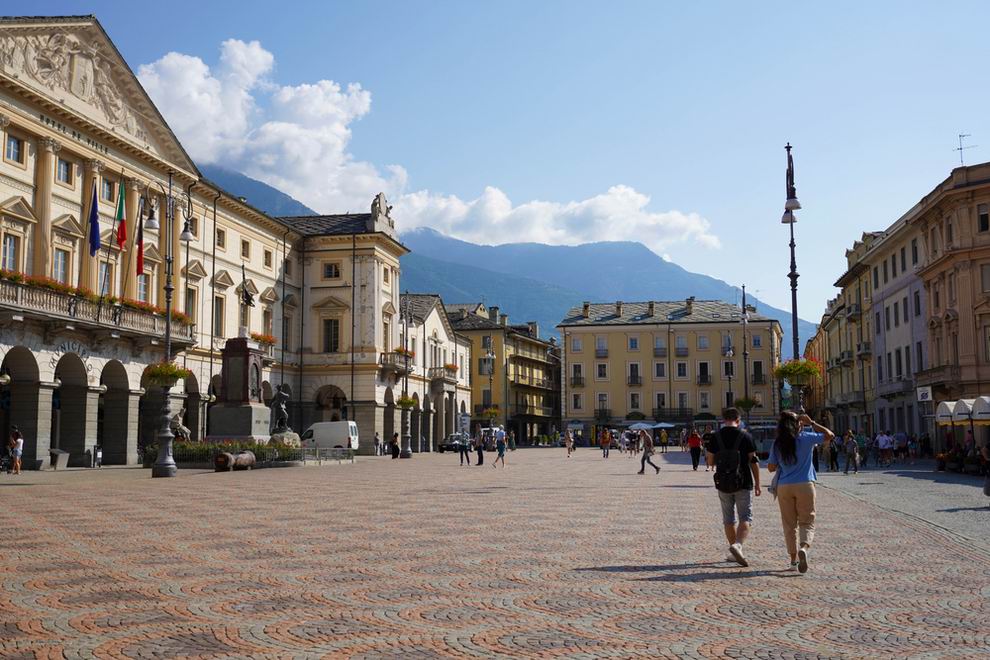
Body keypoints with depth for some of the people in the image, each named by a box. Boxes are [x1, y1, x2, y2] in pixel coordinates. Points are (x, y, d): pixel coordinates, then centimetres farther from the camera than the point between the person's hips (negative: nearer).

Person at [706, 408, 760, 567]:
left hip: (723, 483, 2)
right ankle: (738, 545, -21)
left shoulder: (715, 436, -1)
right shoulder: (745, 436, -5)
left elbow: (710, 461, 0)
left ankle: (736, 553, 18)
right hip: (743, 483, -2)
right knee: (745, 517, 1)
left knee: (728, 519, 13)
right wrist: (757, 484, 3)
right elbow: (753, 461, -4)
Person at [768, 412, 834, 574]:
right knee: (807, 522, 4)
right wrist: (812, 423, 12)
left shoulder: (777, 444, 2)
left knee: (789, 524, 11)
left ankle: (793, 559, 13)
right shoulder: (805, 438, -4)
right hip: (804, 485, -2)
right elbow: (829, 435, 7)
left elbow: (771, 467, 5)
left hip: (784, 487, 2)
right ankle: (804, 547, -23)